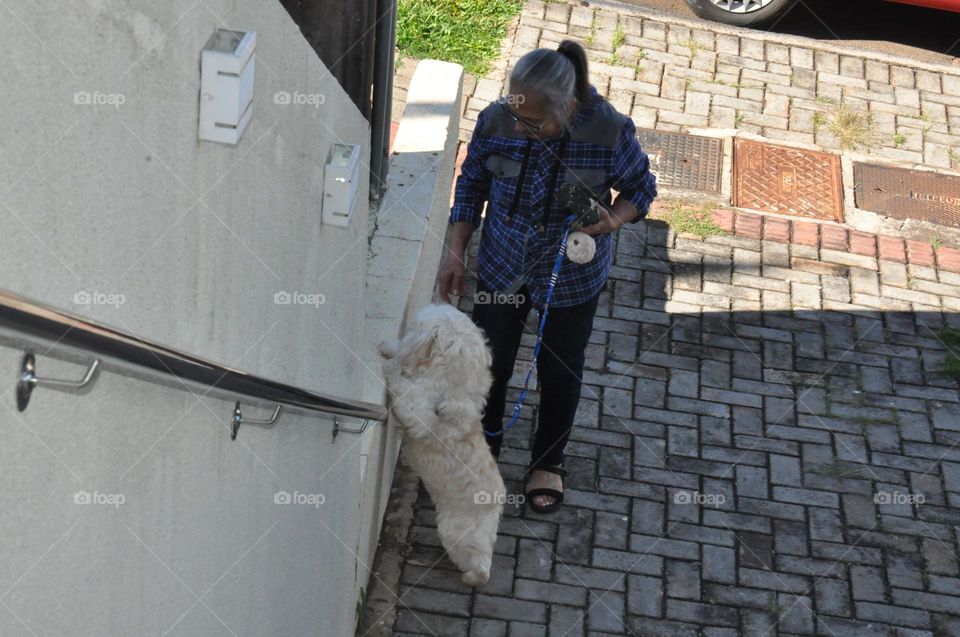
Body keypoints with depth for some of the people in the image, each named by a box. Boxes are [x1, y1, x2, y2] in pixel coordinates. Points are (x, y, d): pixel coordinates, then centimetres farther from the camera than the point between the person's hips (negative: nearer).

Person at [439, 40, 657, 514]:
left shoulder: (610, 133, -26)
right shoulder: (495, 121, -20)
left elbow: (641, 187, -7)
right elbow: (471, 185, -2)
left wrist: (614, 220, -27)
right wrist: (456, 253, -4)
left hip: (571, 278, -1)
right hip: (501, 268, 2)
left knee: (560, 371, 16)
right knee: (489, 359, 16)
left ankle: (547, 461, 42)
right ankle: (486, 438, 47)